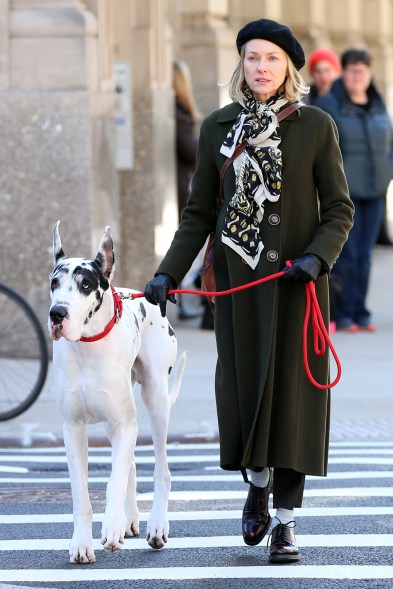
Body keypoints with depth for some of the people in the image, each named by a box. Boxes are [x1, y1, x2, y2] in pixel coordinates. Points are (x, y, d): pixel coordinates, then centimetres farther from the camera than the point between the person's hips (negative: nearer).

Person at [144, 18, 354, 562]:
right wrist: (169, 273, -2)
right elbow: (199, 212, 8)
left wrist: (317, 257, -17)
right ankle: (258, 482, 32)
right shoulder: (219, 127, 5)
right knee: (243, 384, 4)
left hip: (296, 278, -2)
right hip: (237, 276, 2)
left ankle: (285, 520, 0)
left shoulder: (316, 126, -2)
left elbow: (339, 208, 0)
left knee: (293, 389, -4)